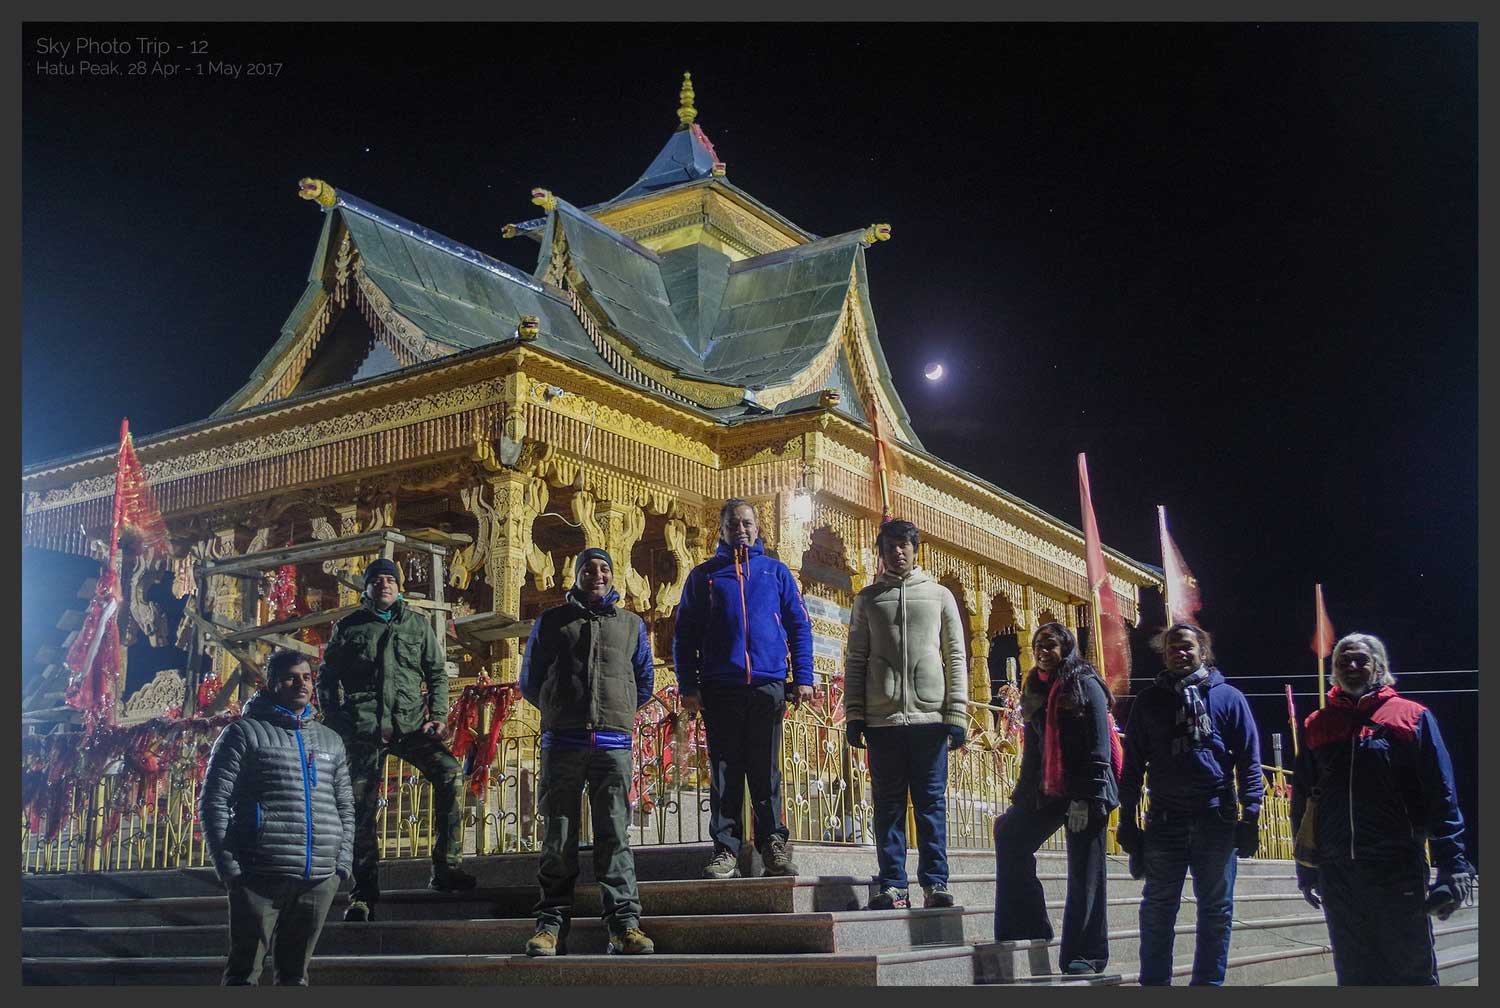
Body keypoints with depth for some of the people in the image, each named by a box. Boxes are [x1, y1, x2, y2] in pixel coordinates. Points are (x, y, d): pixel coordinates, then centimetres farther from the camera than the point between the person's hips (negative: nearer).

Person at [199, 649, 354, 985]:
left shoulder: (330, 740, 17)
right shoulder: (245, 732, 3)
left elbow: (345, 806, 19)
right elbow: (213, 801, -2)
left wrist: (342, 863, 7)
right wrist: (228, 866, -9)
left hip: (320, 880, 5)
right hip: (260, 876, -4)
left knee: (295, 972, 12)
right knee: (244, 971, 1)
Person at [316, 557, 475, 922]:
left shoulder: (417, 625, 15)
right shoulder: (348, 627, 12)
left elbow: (437, 673, 13)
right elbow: (326, 677, 14)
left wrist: (438, 716, 0)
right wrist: (335, 722, 3)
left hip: (411, 723, 1)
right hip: (363, 728, 0)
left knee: (449, 773, -20)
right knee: (362, 806, -2)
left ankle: (445, 867, -13)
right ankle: (364, 893, 8)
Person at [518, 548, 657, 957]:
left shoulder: (631, 624, 19)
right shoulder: (551, 621, 16)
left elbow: (644, 683, 24)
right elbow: (530, 681, 19)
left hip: (614, 742, 0)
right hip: (562, 740, 0)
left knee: (615, 834, -5)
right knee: (558, 835, -1)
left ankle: (624, 923, -8)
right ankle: (551, 922, 2)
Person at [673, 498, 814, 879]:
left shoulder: (776, 571, 13)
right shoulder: (703, 575, 11)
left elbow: (800, 626, 11)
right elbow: (684, 635, 9)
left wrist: (803, 678, 1)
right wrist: (688, 687, 0)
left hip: (768, 686, 0)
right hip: (720, 690, 0)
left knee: (766, 773, 2)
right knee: (724, 773, 2)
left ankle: (774, 846, 9)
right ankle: (726, 851, 7)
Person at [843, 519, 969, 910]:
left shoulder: (940, 596, 11)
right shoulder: (867, 599, 13)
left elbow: (955, 658, 8)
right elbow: (856, 660, 9)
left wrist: (957, 713, -1)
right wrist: (854, 715, 1)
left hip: (930, 716, 0)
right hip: (883, 718, 1)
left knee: (932, 801, 1)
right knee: (889, 803, 3)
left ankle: (935, 881, 5)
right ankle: (892, 884, 5)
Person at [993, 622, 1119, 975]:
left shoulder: (1086, 686, -5)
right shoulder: (1036, 690, 15)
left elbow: (1098, 749, -12)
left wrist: (1085, 798, -18)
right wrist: (1020, 798, 12)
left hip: (1084, 795, -7)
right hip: (1046, 791, 7)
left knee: (1084, 873, -2)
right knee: (1009, 835, -1)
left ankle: (1085, 954, 5)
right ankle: (1025, 927, 8)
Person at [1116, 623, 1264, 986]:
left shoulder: (1229, 698, 3)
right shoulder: (1148, 700, 7)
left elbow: (1249, 762, 2)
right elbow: (1133, 763, 9)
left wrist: (1250, 816, -5)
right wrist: (1127, 818, 4)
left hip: (1217, 818, -1)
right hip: (1164, 819, 1)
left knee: (1215, 908, 7)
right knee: (1158, 906, 4)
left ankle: (1209, 982, 17)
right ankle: (1154, 982, 12)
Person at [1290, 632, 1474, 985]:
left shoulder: (1413, 716, 3)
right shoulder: (1317, 725, 11)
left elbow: (1442, 796, -2)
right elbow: (1302, 800, 14)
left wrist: (1453, 865, -10)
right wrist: (1306, 868, 12)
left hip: (1400, 868, -3)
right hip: (1337, 873, 3)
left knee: (1412, 969, 3)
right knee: (1353, 972, 10)